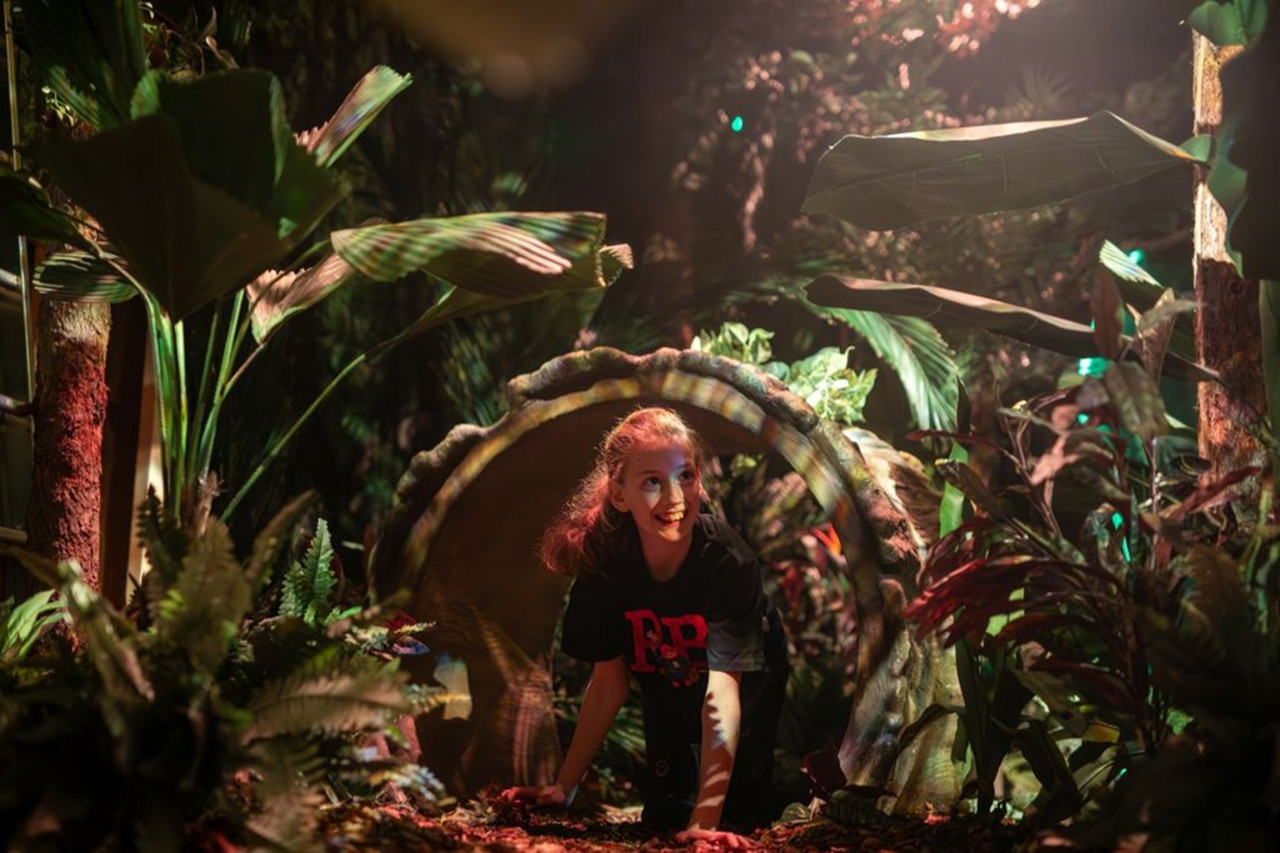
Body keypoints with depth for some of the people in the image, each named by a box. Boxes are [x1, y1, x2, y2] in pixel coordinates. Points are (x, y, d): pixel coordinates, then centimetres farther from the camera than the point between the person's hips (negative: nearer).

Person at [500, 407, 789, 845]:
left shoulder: (730, 562, -38)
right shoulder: (605, 559, -27)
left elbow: (721, 694, -42)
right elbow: (608, 680, -17)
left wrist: (706, 820, -47)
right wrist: (564, 785, -16)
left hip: (747, 689, -3)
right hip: (667, 693, 3)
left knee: (737, 817, -8)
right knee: (664, 818, 2)